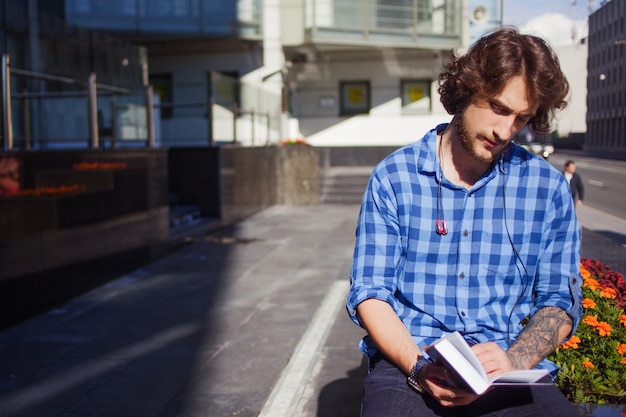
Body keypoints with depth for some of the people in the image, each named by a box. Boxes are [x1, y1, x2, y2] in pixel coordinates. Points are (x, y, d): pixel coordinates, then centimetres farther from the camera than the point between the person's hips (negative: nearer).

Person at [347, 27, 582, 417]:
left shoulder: (548, 188, 5)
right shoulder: (394, 177, 1)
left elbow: (560, 300, 7)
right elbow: (369, 293, 0)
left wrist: (512, 361, -12)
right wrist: (418, 367, -16)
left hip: (512, 371, 2)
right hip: (407, 363, -1)